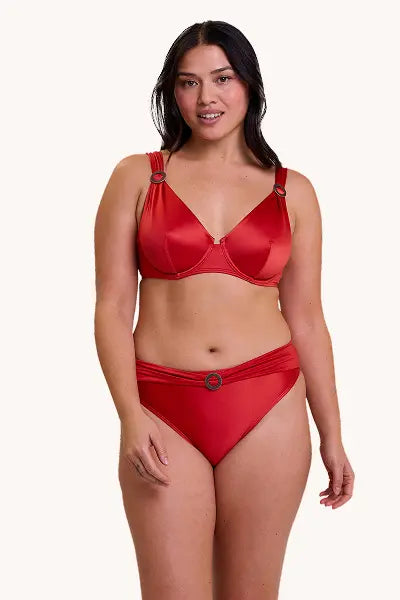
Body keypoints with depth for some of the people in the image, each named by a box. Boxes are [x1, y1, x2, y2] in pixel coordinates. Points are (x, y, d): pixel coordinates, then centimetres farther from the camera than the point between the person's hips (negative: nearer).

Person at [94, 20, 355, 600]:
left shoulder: (292, 192, 8)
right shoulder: (136, 177, 4)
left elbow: (306, 319, 10)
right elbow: (112, 306, 0)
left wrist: (332, 437, 9)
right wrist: (130, 415, -11)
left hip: (269, 409, 1)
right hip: (163, 411, -1)